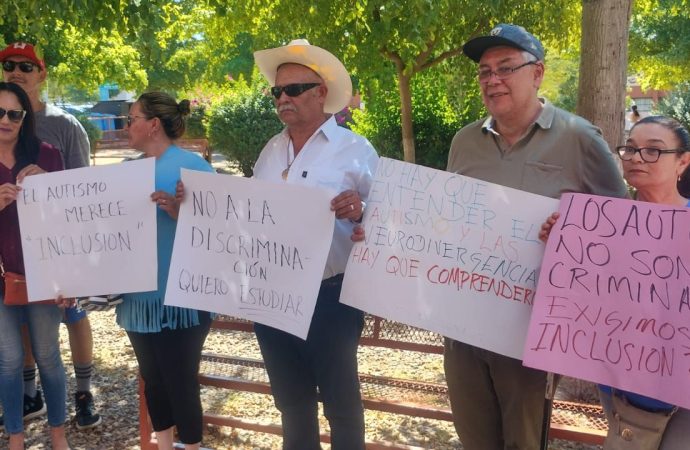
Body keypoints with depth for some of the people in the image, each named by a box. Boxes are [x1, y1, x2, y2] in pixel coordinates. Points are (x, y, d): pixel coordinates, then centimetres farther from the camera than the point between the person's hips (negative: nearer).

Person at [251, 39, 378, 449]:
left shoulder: (356, 150, -7)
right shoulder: (270, 152, 9)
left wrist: (360, 212, -30)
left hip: (330, 296, -5)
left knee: (341, 402, 10)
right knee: (291, 402, 20)